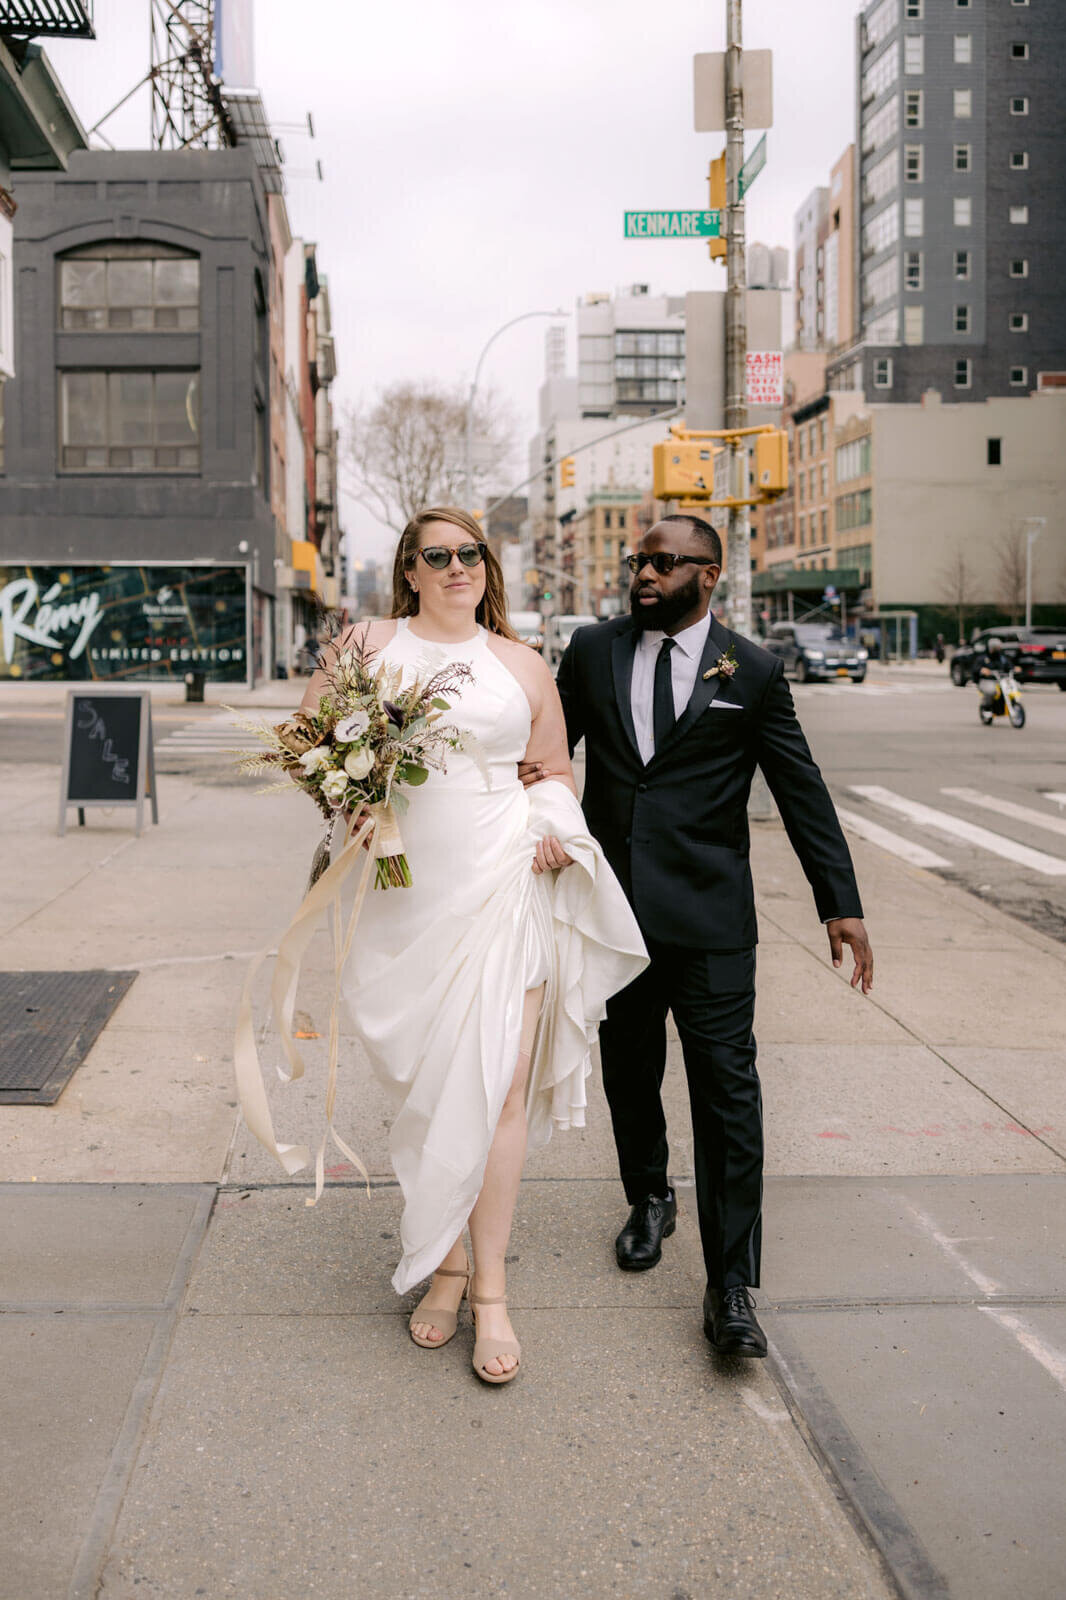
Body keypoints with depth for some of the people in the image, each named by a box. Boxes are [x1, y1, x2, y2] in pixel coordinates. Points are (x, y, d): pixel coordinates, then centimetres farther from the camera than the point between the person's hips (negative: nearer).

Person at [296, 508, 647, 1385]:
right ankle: (444, 1260, 28)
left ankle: (490, 1288, 8)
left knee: (498, 1086, -4)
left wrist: (556, 828, -1)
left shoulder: (522, 665, 10)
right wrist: (335, 677, -11)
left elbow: (557, 770, 17)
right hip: (405, 899, 0)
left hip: (502, 886, 0)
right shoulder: (371, 644, 6)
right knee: (425, 1088, 10)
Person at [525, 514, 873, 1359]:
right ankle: (650, 1201, 41)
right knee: (630, 1072, 16)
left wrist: (840, 902, -2)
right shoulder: (593, 650, 6)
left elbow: (801, 790, 1)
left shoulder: (752, 671, -1)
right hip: (613, 906, 3)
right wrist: (531, 772, -13)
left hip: (709, 913, -3)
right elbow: (551, 745, 12)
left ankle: (732, 1287, 0)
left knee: (727, 1086, -6)